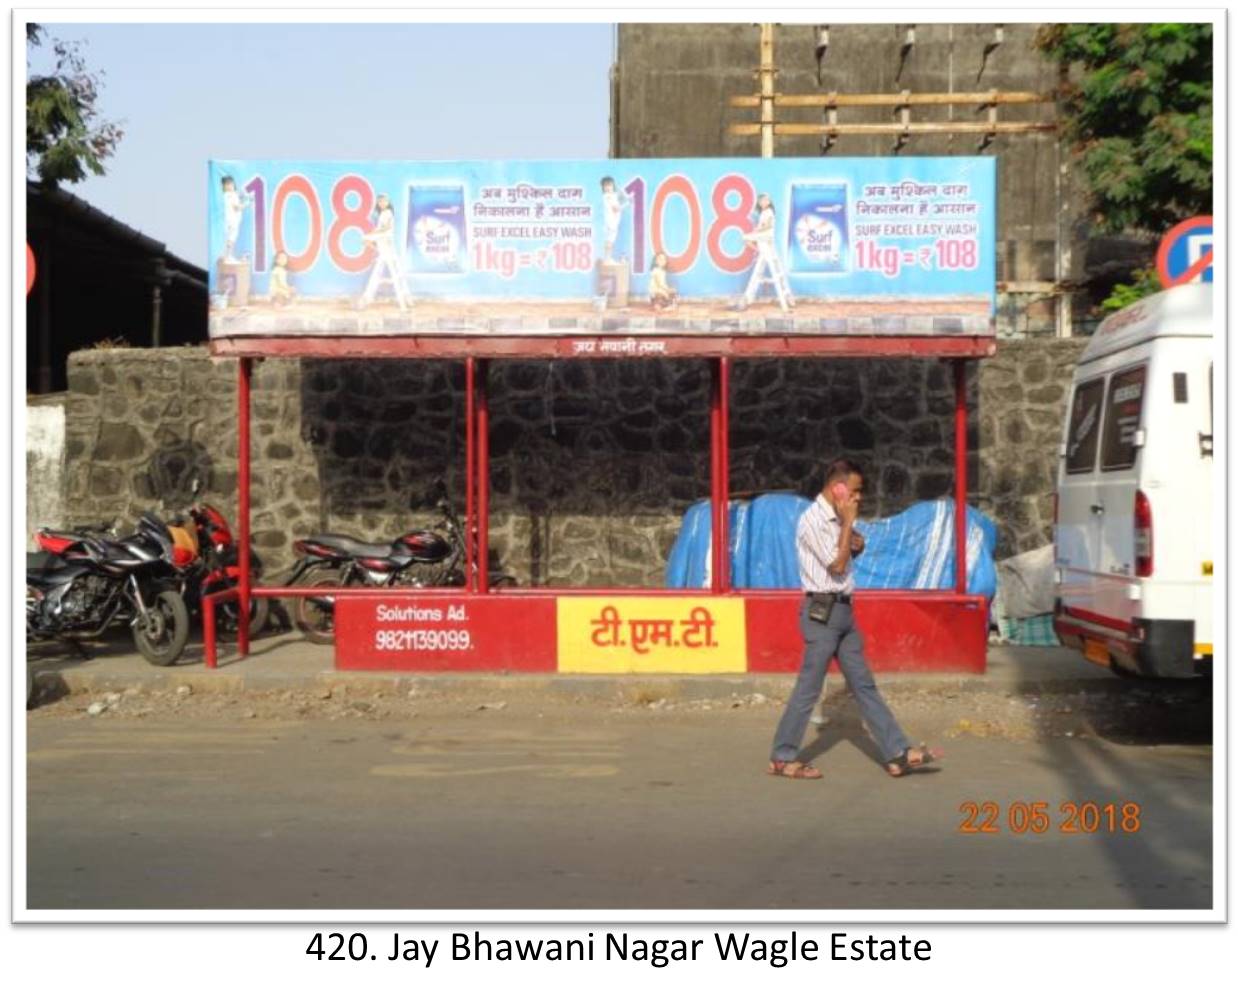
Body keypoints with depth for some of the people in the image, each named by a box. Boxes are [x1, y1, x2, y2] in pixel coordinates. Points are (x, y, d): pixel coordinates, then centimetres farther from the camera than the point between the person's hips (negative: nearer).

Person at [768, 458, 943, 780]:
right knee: (808, 689, -2)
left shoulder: (835, 519, 13)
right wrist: (848, 523, -12)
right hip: (822, 611, -9)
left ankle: (898, 754, 9)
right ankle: (782, 758, 8)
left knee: (864, 685, 8)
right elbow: (837, 564, -19)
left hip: (842, 611, 9)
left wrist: (856, 544, 5)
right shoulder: (812, 520, -14)